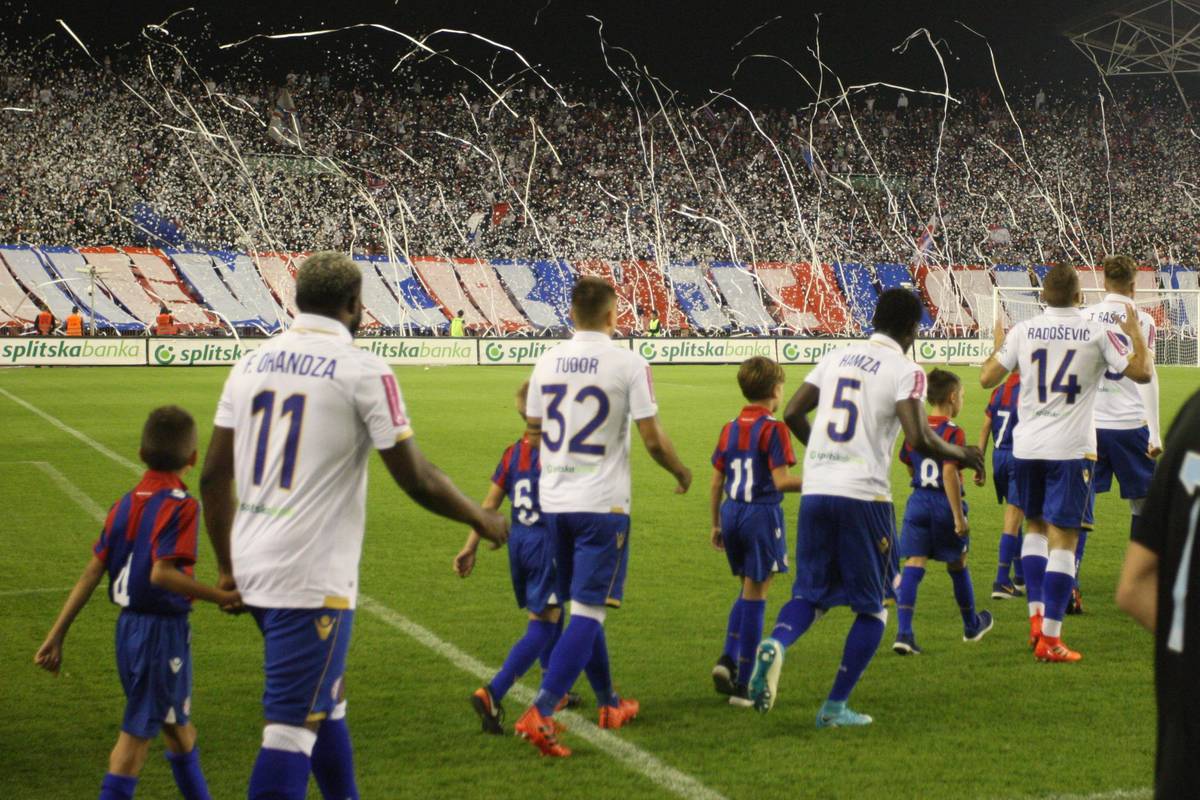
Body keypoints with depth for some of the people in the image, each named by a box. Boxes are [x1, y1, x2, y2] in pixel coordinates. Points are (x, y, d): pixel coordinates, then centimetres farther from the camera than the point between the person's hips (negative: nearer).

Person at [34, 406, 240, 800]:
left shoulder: (125, 504, 5)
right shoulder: (180, 506, -15)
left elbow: (92, 572, 3)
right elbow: (162, 573, -27)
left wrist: (57, 635, 3)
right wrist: (222, 597, -23)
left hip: (128, 626, 7)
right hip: (163, 631, -7)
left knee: (177, 724, 19)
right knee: (138, 734, 2)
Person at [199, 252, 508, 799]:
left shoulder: (251, 364, 9)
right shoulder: (363, 372, -9)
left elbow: (213, 476, 11)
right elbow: (417, 482, -8)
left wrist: (228, 568, 20)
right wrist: (482, 521, 9)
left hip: (253, 565, 7)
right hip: (311, 577, -7)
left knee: (325, 698, 23)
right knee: (293, 722, -3)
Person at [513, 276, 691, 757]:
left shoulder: (547, 361, 5)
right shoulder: (628, 364, -10)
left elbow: (534, 433, 12)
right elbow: (651, 438, -8)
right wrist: (681, 472, 11)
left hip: (554, 501, 6)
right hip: (602, 504, -6)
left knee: (582, 604, 19)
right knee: (588, 611, -4)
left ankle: (611, 705, 32)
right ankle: (541, 713, -17)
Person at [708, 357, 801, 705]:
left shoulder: (729, 428, 9)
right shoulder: (773, 428, -10)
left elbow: (716, 483, 11)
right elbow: (780, 481, -17)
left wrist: (716, 524, 18)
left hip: (731, 513, 6)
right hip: (762, 514, -6)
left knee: (747, 591, 21)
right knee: (755, 596, 1)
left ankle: (728, 658, 2)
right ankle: (742, 684, 3)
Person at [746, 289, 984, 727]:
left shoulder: (837, 357, 13)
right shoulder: (905, 371, -4)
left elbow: (792, 413, 15)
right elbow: (918, 439, -15)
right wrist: (961, 455, 4)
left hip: (815, 490, 5)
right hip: (863, 496, -5)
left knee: (810, 592, 15)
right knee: (871, 608, 11)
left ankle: (775, 644, -17)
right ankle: (835, 707, 8)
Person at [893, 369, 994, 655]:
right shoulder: (953, 433, -13)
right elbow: (949, 473, -22)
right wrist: (959, 517, -21)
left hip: (918, 501, 4)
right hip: (945, 503, -4)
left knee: (913, 565, -3)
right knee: (957, 566, 15)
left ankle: (904, 632, -18)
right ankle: (972, 625, 35)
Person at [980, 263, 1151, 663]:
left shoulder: (1022, 331, 1)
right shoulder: (1097, 333, -5)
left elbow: (986, 378, 5)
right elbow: (1141, 373, 0)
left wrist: (998, 345, 23)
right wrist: (1135, 334, 16)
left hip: (1027, 447, 3)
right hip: (1071, 449, -3)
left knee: (1036, 526, 23)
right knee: (1063, 539, -2)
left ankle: (1037, 615, 17)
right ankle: (1050, 638, -4)